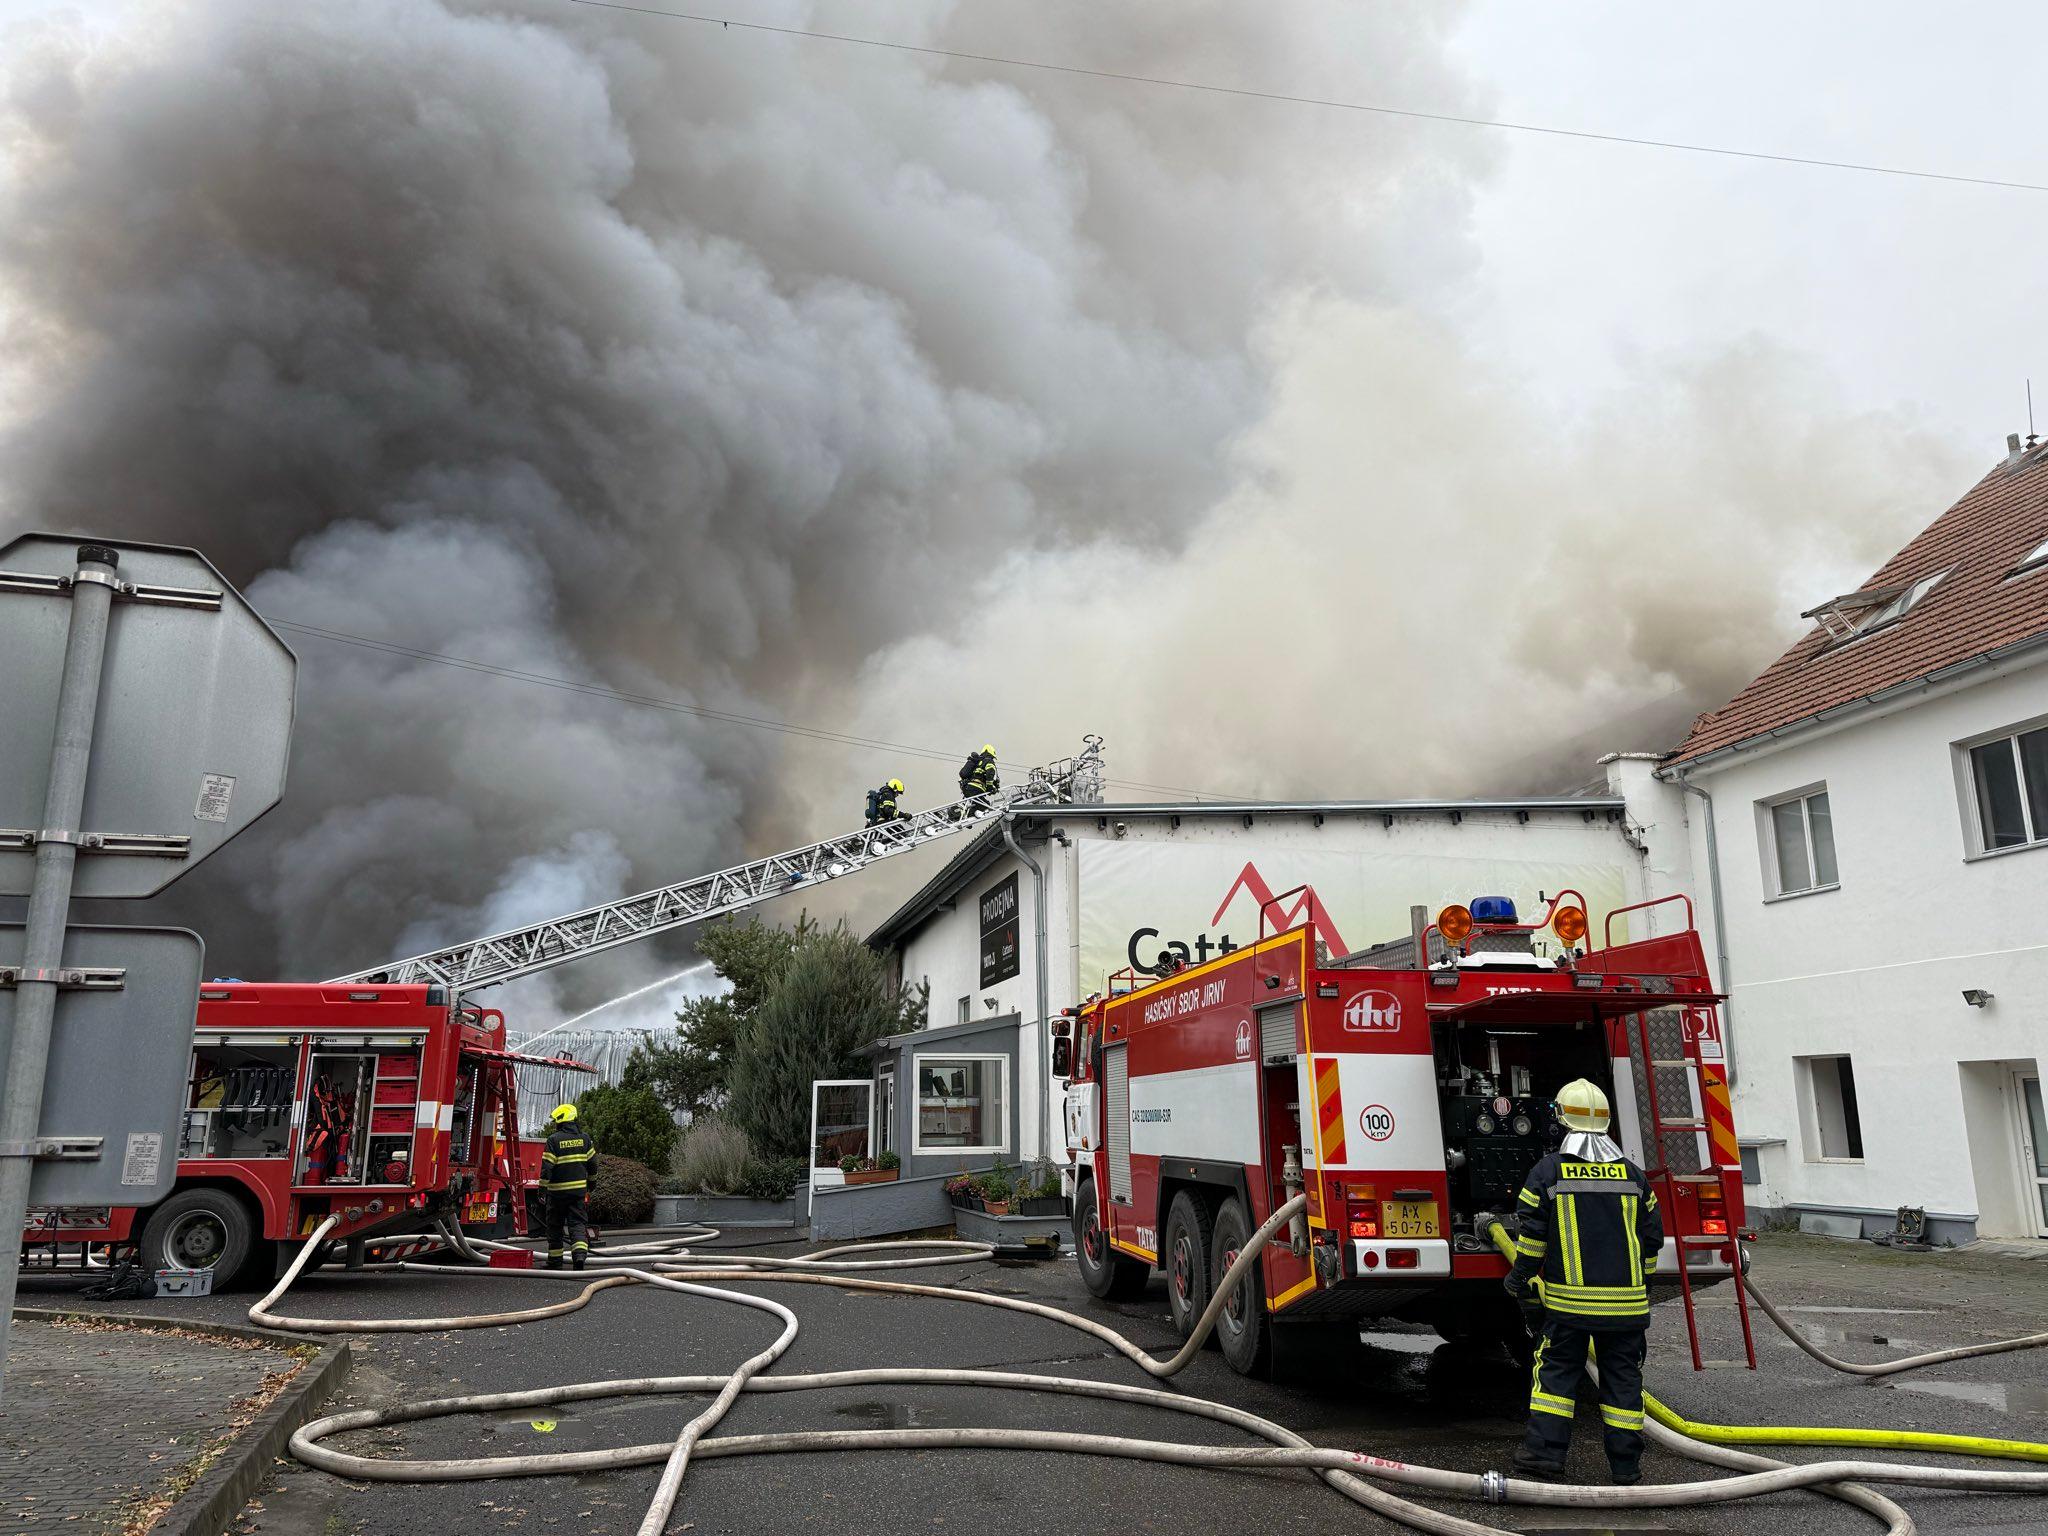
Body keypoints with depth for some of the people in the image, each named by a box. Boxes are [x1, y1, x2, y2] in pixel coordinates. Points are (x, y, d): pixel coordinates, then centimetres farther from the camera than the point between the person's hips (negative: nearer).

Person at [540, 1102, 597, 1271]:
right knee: (578, 1223, 3)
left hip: (558, 1190, -3)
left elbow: (546, 1168, -13)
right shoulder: (584, 1138, 4)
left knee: (555, 1225, 12)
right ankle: (580, 1254, -17)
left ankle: (555, 1260, 19)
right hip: (579, 1189, 3)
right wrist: (590, 1182, 22)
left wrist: (542, 1188, -5)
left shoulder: (554, 1140, -11)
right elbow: (592, 1163, 9)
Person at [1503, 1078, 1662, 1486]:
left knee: (1556, 1369, 8)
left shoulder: (1547, 1171, -4)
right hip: (1626, 1300, 2)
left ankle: (1544, 1451, 5)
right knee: (1622, 1376, 10)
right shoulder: (1632, 1174, 6)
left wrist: (1519, 1279, 8)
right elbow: (1652, 1238, 10)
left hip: (1569, 1299, -2)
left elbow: (1532, 1235, -5)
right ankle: (1626, 1466, 14)